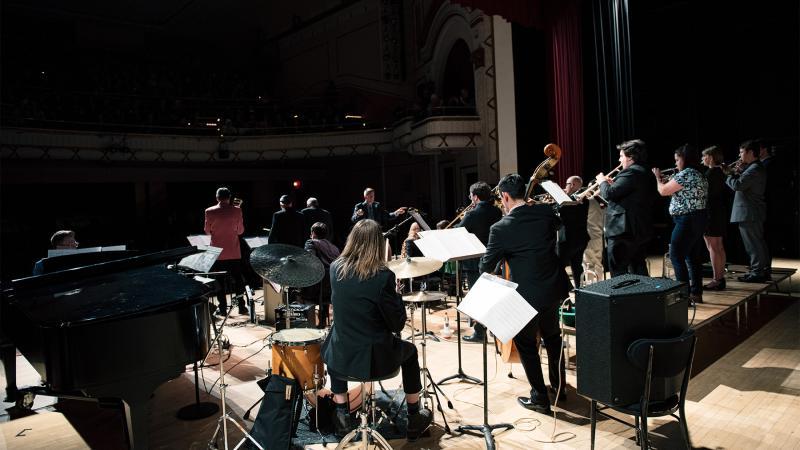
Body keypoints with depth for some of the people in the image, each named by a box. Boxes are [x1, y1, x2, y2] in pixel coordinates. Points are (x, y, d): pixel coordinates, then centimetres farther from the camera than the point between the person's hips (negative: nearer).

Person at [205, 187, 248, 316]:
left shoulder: (210, 211, -7)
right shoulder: (236, 210, -7)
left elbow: (207, 231, 2)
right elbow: (240, 230, -1)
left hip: (218, 252, 0)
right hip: (234, 252, 1)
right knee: (237, 279, 11)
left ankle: (222, 308, 10)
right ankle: (241, 306, 13)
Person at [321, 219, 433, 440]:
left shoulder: (335, 268, -5)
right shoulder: (382, 275, -19)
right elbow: (397, 324, -13)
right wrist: (397, 293, 2)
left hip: (342, 355, 3)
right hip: (376, 357, -3)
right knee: (410, 350, 29)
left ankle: (341, 416, 34)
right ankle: (414, 419, 35)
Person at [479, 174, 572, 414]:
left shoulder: (501, 228, -19)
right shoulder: (545, 212, -5)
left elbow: (486, 266, -9)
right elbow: (557, 224, 21)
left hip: (528, 294, -6)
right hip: (554, 289, 6)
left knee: (526, 344, 14)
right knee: (552, 336, 26)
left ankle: (540, 398, 20)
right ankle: (558, 387, 40)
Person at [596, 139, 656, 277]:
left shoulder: (630, 173, -16)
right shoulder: (647, 174, 14)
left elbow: (608, 194, -21)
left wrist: (603, 181, -1)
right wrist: (613, 183, 15)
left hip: (623, 231, -10)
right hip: (641, 230, 10)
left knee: (619, 274, -3)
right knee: (638, 271, 17)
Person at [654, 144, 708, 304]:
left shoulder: (685, 174, -15)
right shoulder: (699, 175, 16)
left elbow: (663, 191, -14)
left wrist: (658, 177, 3)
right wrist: (668, 181, 15)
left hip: (687, 220, -10)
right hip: (699, 219, 10)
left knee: (676, 256, -6)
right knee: (694, 257, 12)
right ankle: (696, 293, 17)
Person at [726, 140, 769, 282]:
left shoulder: (754, 169, -18)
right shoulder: (756, 168, 16)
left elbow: (737, 185, -28)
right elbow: (743, 182, 14)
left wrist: (727, 175, -11)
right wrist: (737, 173, 0)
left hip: (749, 213, -11)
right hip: (754, 212, 11)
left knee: (753, 244, -4)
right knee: (758, 242, 16)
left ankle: (756, 273, 2)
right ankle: (761, 271, 24)